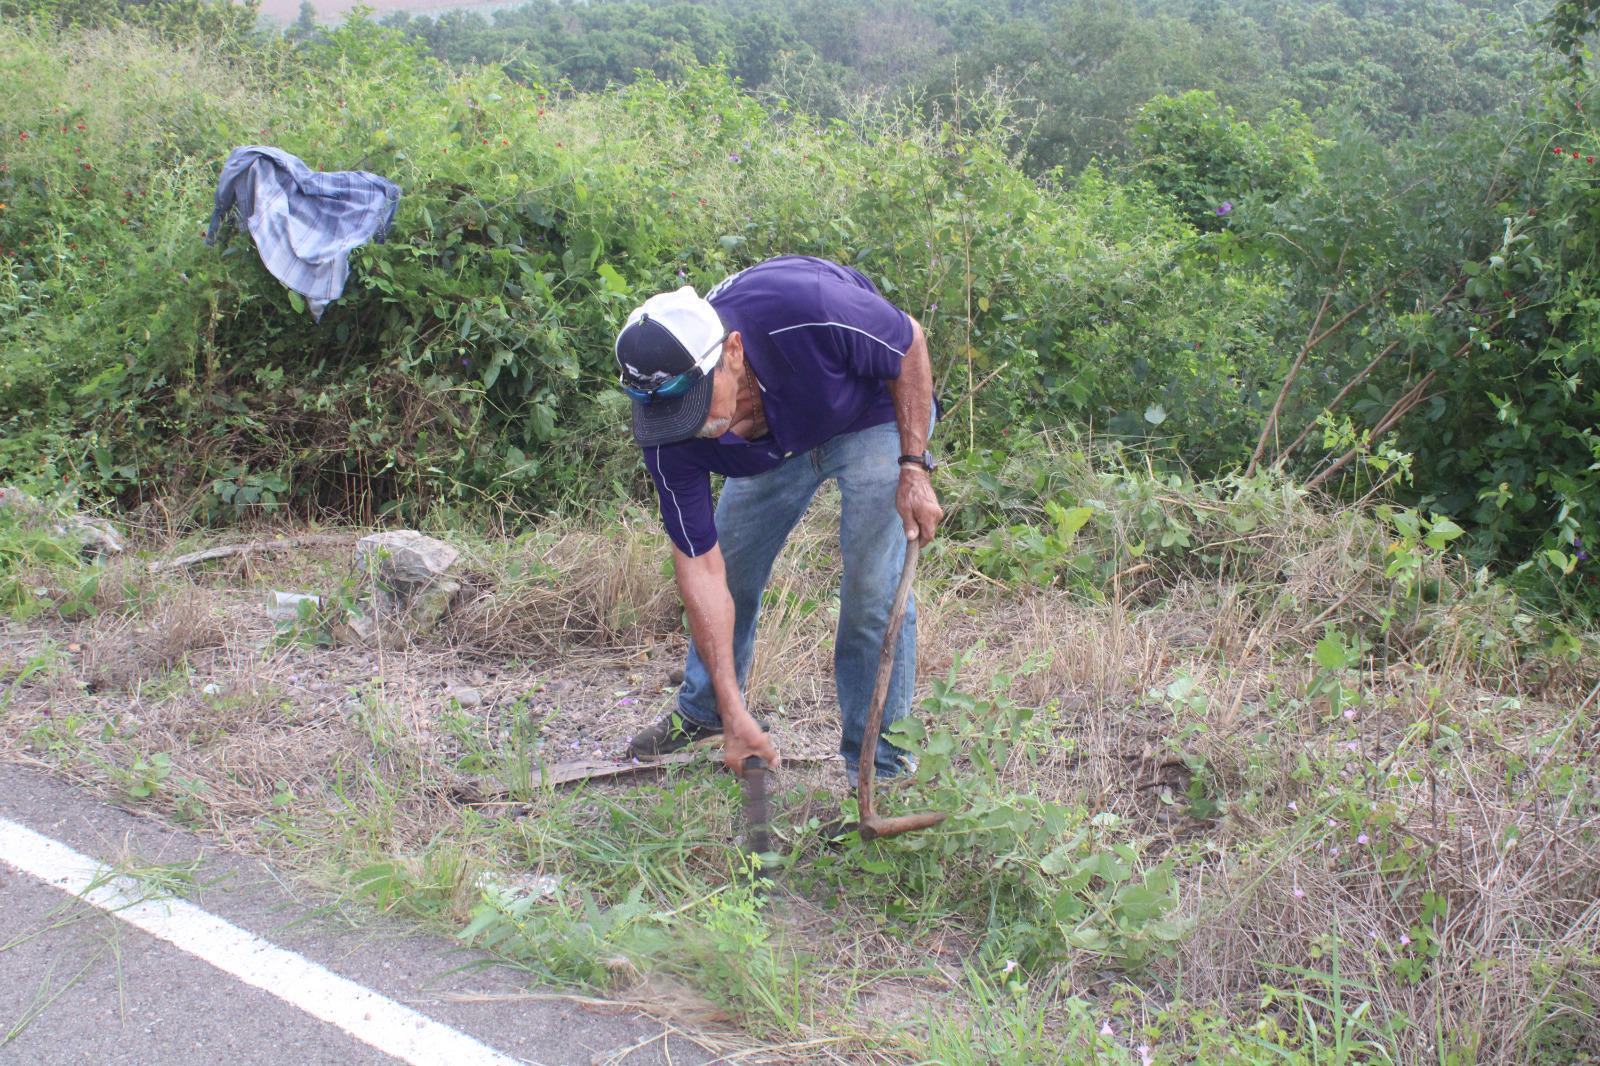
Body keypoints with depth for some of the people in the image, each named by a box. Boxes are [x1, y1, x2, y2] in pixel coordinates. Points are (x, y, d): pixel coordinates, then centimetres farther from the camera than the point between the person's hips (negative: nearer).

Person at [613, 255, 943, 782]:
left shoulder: (807, 311, -43)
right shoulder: (667, 434, -29)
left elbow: (911, 342, -22)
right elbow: (700, 567, -24)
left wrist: (914, 467, -25)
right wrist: (735, 714, -26)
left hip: (875, 414, -3)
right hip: (777, 442, 4)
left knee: (873, 590, -14)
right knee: (728, 574, 8)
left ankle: (878, 769, 2)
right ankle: (702, 711, 36)